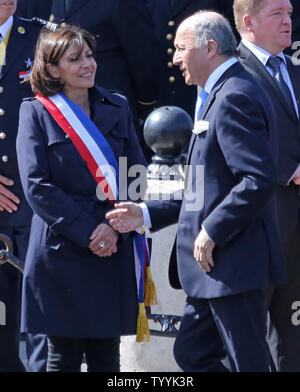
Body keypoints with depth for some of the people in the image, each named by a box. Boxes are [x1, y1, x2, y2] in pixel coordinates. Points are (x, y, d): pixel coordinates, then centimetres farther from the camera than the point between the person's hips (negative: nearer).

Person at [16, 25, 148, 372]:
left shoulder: (117, 108, 12)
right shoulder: (36, 112, 1)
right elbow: (37, 186, -7)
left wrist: (113, 226, -10)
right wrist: (87, 233, -14)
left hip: (113, 252, 3)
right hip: (61, 251, -3)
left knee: (106, 357, 4)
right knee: (64, 358, -1)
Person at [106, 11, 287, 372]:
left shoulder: (235, 97, -16)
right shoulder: (219, 95, 17)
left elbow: (259, 180, -26)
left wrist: (211, 233, -20)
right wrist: (147, 215, 17)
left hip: (233, 262, -11)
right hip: (217, 264, 11)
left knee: (249, 363, -4)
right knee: (191, 354, 15)